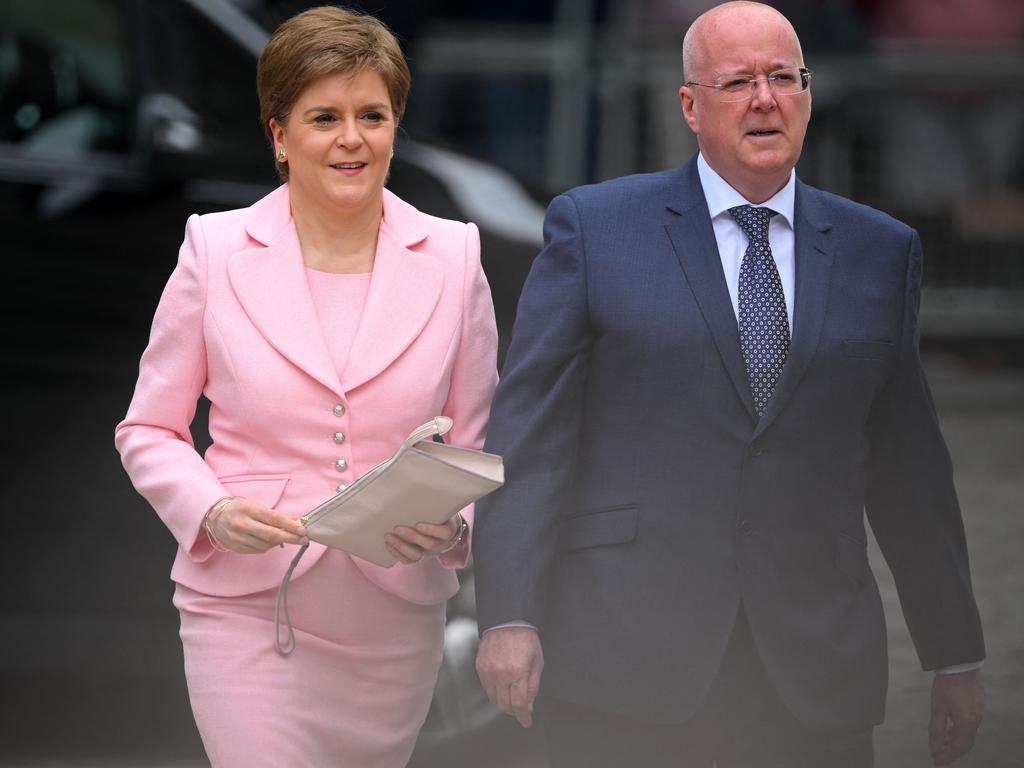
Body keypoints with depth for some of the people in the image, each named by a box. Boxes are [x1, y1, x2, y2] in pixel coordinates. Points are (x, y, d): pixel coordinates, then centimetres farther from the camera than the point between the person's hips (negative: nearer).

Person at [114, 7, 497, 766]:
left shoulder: (453, 258, 3)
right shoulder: (216, 250, -1)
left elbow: (477, 446, 8)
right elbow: (150, 431, 5)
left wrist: (453, 526, -13)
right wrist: (213, 512, -14)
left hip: (396, 615, 2)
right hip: (248, 610, -2)